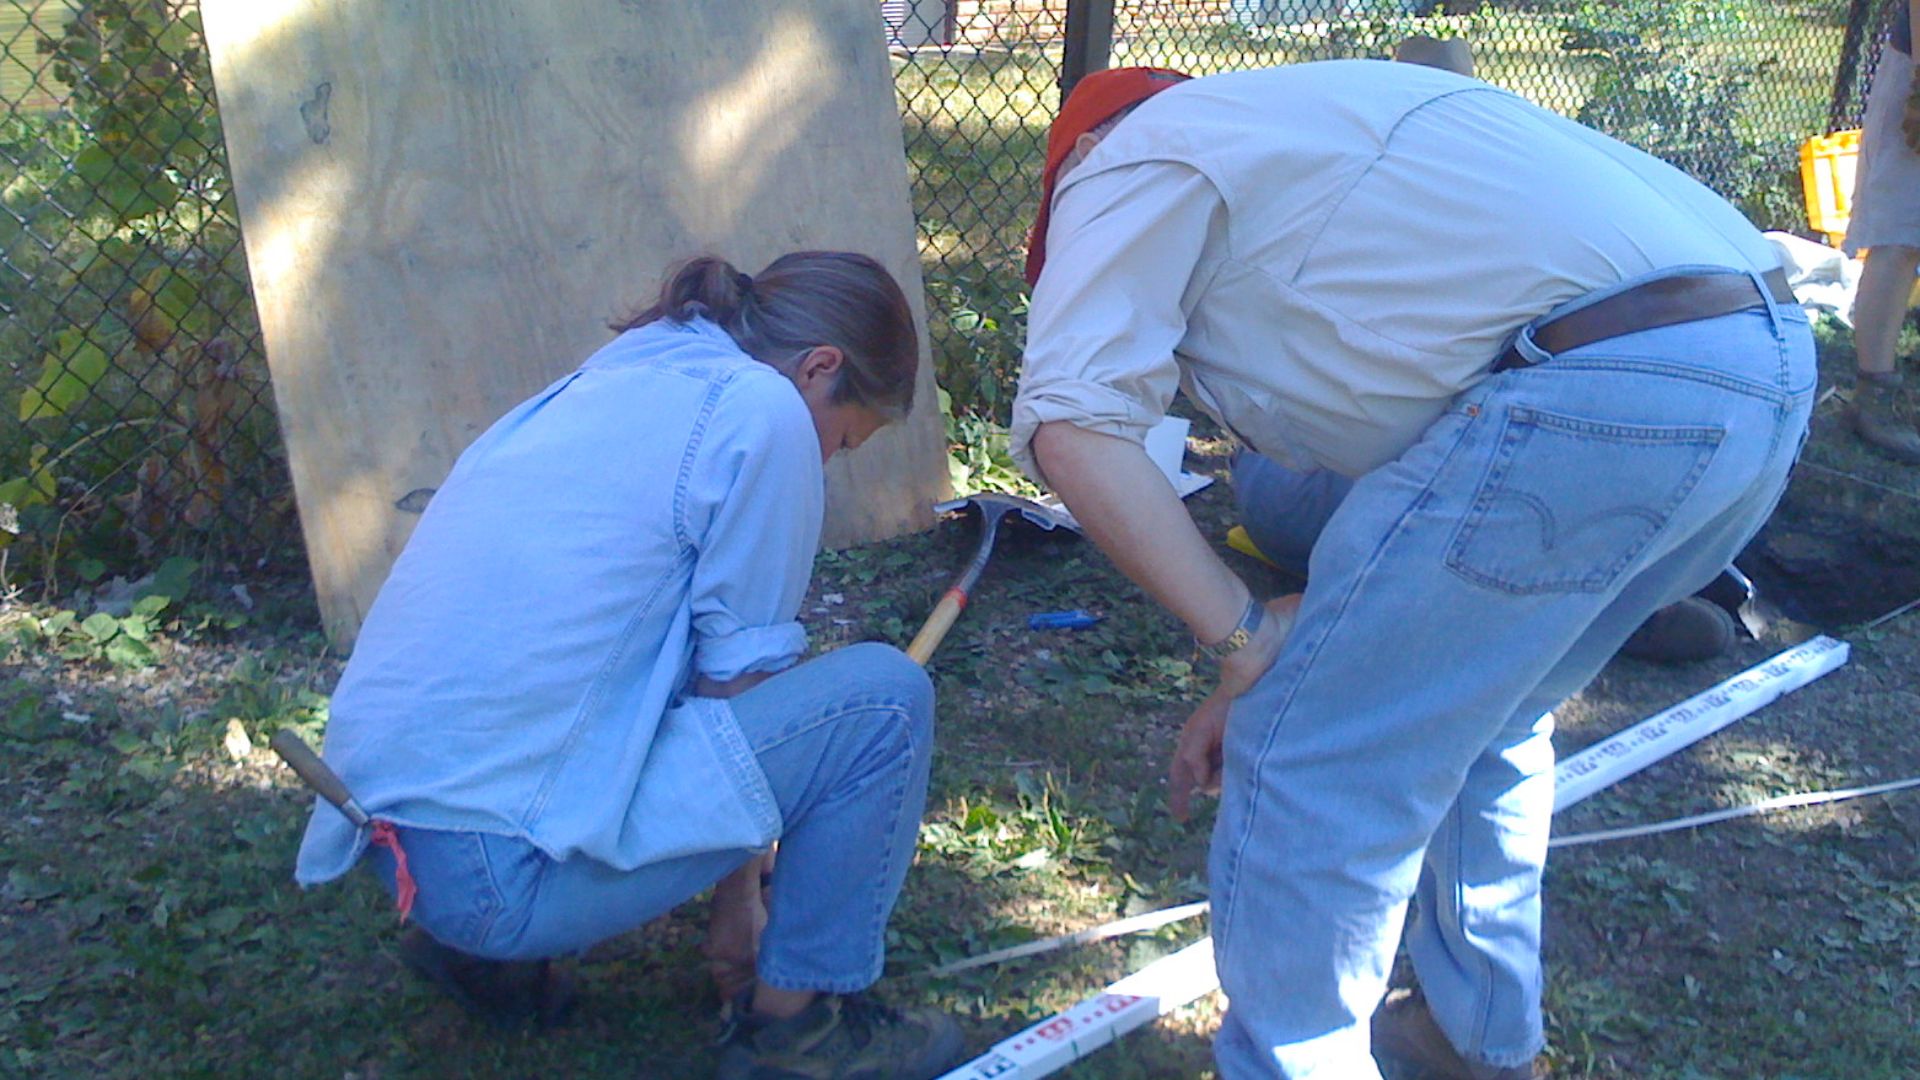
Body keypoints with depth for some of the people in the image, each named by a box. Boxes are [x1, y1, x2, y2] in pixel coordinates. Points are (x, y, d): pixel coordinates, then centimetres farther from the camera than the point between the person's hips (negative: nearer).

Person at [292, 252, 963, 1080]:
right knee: (883, 697, -4)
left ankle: (483, 948, 21)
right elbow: (736, 683, -2)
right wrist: (737, 907, 13)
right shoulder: (762, 408, -5)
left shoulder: (598, 385, 19)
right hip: (500, 868, -9)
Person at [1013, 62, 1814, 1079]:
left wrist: (1241, 633, -2)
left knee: (1304, 770, 2)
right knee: (1481, 719, 27)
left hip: (1599, 390, -10)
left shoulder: (1132, 156, 10)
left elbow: (1071, 423, -9)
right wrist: (1273, 667, 27)